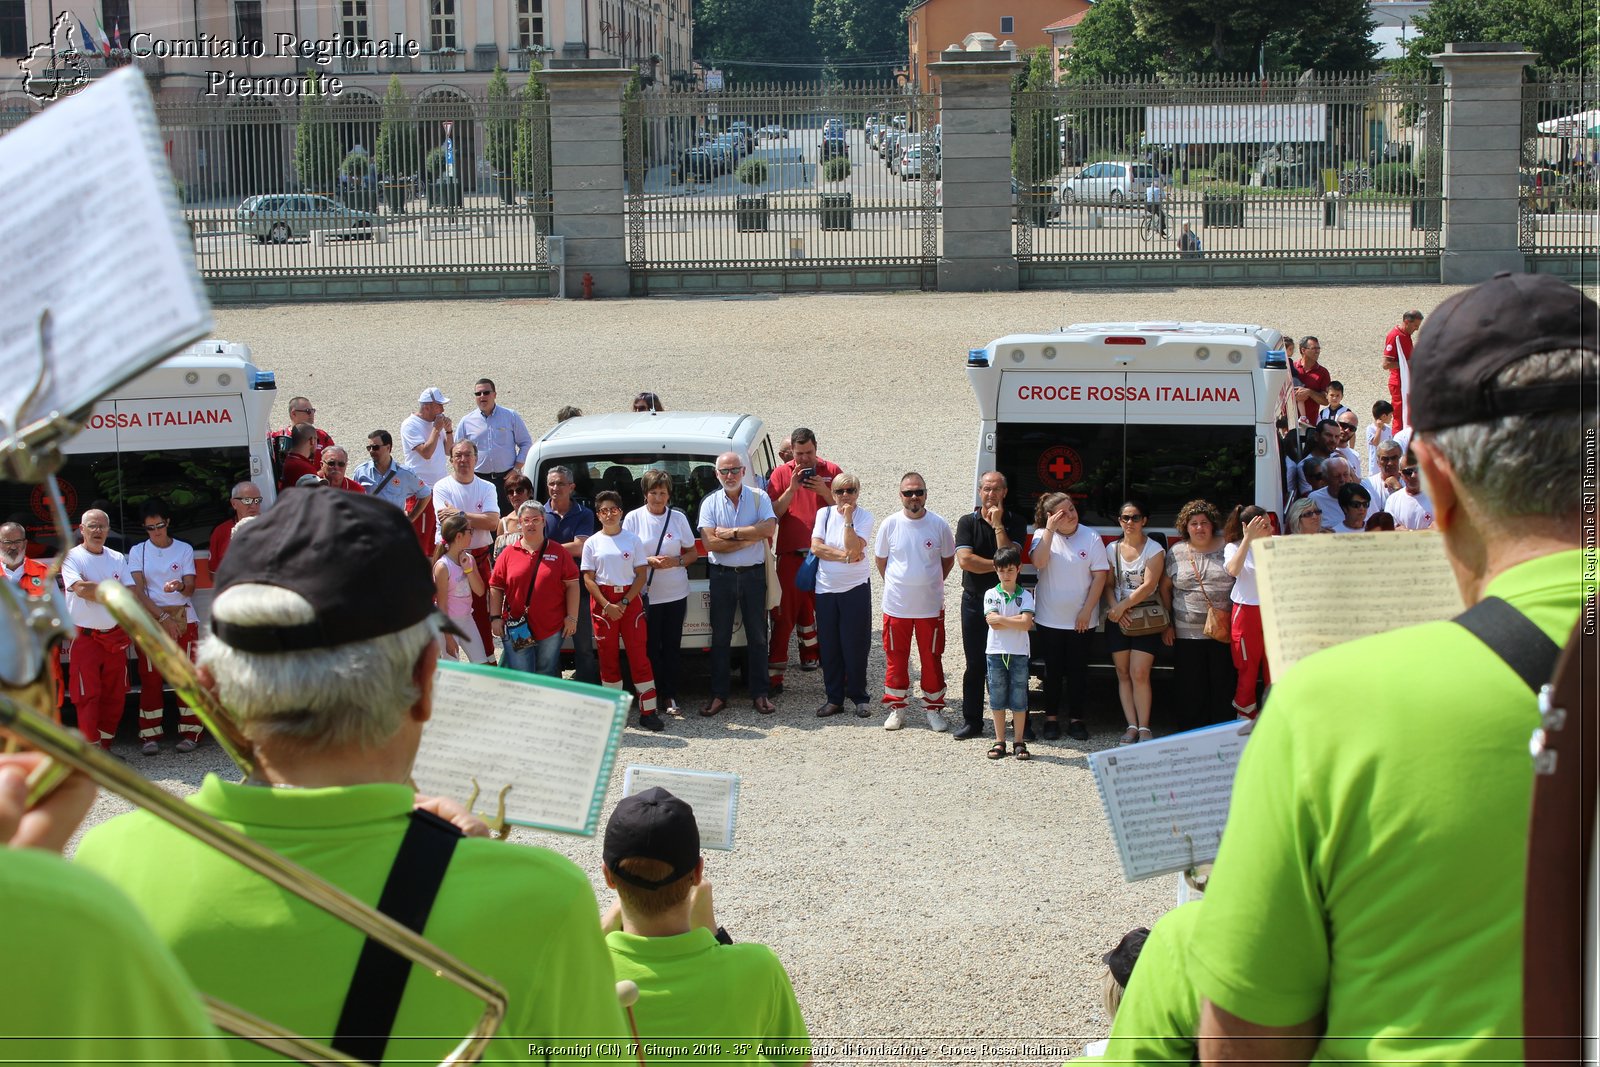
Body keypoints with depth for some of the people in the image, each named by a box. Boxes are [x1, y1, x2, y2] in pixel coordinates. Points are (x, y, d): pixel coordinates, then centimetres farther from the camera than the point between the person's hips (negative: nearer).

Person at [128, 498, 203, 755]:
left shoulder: (184, 550, 7)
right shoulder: (138, 552, 5)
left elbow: (190, 588, 0)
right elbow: (137, 591, -4)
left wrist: (180, 586, -25)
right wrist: (163, 617, -14)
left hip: (183, 619, 1)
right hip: (150, 620, 0)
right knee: (151, 679, -2)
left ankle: (189, 733, 2)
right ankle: (150, 736, 1)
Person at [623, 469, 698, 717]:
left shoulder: (678, 518, 3)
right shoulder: (634, 518, -1)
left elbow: (693, 553, 8)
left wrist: (675, 561, -11)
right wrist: (649, 561, -16)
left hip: (676, 594, 1)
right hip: (647, 594, -1)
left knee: (672, 645, 5)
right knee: (650, 646, 1)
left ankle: (669, 695, 13)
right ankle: (654, 695, 11)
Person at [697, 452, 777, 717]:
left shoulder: (759, 497, 1)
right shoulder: (710, 503, 0)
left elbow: (769, 527, -16)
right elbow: (710, 543, -11)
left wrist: (732, 532, -16)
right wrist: (749, 538, -13)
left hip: (753, 574, 0)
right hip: (722, 576, 0)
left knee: (757, 636, 5)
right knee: (720, 637, 5)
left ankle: (760, 694, 13)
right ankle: (718, 695, 11)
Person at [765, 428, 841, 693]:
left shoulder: (831, 471, 6)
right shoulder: (781, 473, 4)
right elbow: (773, 513, -2)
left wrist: (824, 491, -11)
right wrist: (792, 489, -14)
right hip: (791, 554, -1)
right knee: (784, 615, -2)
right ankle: (774, 674, -2)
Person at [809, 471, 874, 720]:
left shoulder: (864, 516, -3)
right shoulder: (824, 514, 5)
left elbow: (854, 549, -17)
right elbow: (816, 547, -5)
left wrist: (848, 518, -19)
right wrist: (845, 556, -13)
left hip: (856, 588, -3)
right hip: (826, 587, 3)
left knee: (856, 645, -1)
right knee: (829, 645, 5)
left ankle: (859, 697, 10)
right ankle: (833, 698, 13)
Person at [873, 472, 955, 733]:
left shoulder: (939, 525, -5)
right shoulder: (890, 524, -4)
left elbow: (948, 559, 10)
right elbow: (880, 559, 10)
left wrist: (932, 584, 9)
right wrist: (895, 585, 9)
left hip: (930, 606, 0)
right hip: (896, 605, 0)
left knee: (932, 658, 6)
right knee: (896, 659, 8)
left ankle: (933, 709, 18)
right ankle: (896, 708, 21)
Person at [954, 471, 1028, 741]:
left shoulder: (1015, 522, 1)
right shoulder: (967, 522, 3)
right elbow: (964, 560, -11)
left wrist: (998, 524, -15)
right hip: (975, 600, 1)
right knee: (975, 664, 5)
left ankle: (1021, 722, 8)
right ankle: (972, 721, 12)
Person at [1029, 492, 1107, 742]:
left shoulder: (1091, 538, -5)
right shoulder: (1042, 535, -2)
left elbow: (1100, 575, -5)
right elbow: (1039, 562, -20)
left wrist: (1087, 611, -10)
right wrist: (1050, 530, -21)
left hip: (1081, 620, 0)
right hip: (1049, 618, 0)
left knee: (1078, 670, 6)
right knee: (1053, 670, 7)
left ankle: (1076, 719, 14)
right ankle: (1051, 718, 16)